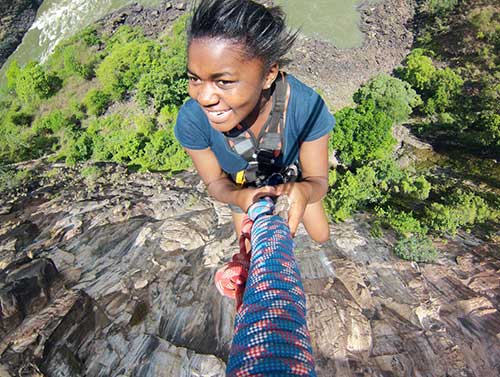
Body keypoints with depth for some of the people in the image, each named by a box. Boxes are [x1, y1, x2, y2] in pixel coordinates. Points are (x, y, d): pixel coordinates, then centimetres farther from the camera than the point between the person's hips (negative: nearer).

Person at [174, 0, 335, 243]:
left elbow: (318, 180, -28)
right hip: (242, 187, 1)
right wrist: (238, 197, -47)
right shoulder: (191, 119, -38)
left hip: (294, 179, 0)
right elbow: (215, 182, -22)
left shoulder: (307, 106, -41)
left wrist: (303, 191, -54)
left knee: (321, 236, 28)